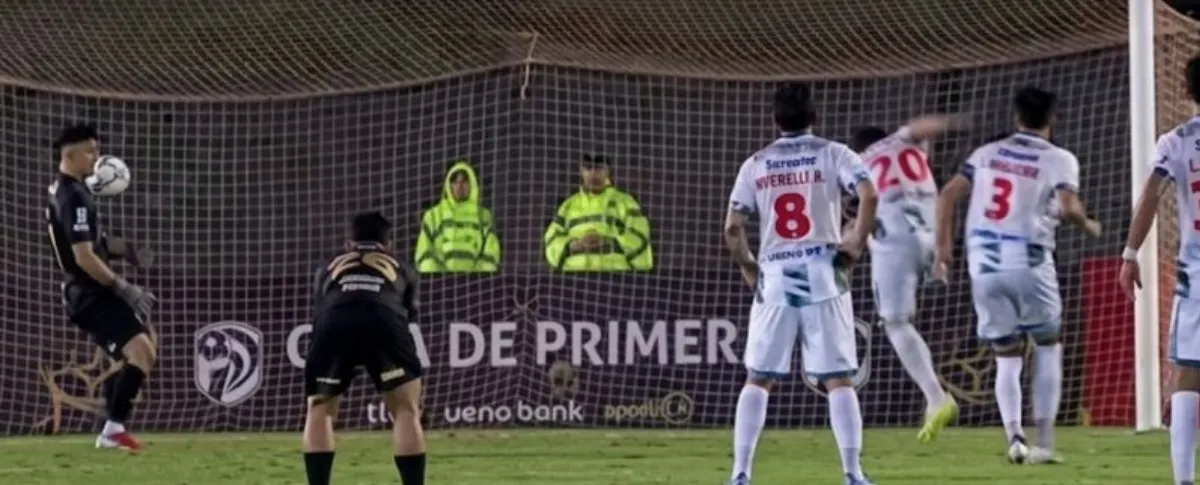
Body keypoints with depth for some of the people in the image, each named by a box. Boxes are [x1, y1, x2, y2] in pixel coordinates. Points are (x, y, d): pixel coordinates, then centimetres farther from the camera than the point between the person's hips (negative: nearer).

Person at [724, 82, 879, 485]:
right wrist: (857, 243, -2)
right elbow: (868, 194, -14)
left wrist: (748, 268, 16)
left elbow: (732, 227, 2)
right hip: (822, 274, -1)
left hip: (773, 279, 1)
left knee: (757, 380, 8)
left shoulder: (756, 164, 9)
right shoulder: (832, 154, 3)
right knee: (838, 379, 1)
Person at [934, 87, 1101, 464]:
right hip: (1029, 263, -3)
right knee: (1047, 345, 15)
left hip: (984, 266, 3)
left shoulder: (988, 153, 13)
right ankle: (1044, 442, 6)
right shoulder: (1059, 160, 1)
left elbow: (948, 196, 8)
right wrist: (1087, 225, 5)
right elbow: (1068, 207, -15)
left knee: (1007, 356, 12)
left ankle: (1013, 434, -11)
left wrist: (944, 245, 15)